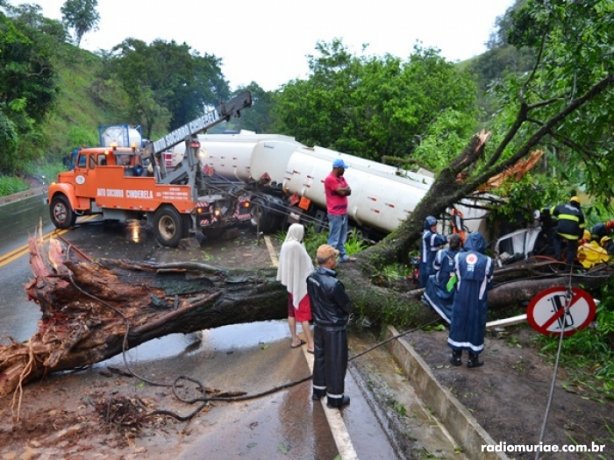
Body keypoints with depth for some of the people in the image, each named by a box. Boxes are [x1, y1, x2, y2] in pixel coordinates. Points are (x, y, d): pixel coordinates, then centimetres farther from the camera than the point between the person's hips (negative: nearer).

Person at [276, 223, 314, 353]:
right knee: (304, 314, -2)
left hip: (290, 283, 8)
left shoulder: (285, 245, 2)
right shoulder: (296, 246, -24)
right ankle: (310, 344, 6)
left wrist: (287, 280, 18)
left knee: (292, 312, 15)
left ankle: (295, 340, 26)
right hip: (301, 285, -8)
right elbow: (305, 266, -18)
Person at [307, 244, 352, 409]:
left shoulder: (311, 278, -8)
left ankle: (318, 390, 39)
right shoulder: (334, 284, -31)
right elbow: (347, 307, -17)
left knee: (320, 357, 22)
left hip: (319, 324, 7)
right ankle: (335, 397, 24)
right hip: (334, 328, -7)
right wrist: (343, 315, 4)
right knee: (336, 362, 9)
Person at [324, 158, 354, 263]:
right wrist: (344, 188, 2)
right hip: (335, 214, -9)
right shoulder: (330, 179, -15)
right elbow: (342, 192, -19)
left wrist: (342, 189, -11)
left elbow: (349, 191, 7)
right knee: (334, 238, -7)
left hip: (343, 213, 9)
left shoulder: (341, 178, 15)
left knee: (342, 237, 18)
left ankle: (343, 256, 27)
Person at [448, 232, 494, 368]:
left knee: (458, 324, 13)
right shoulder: (487, 261, -10)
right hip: (478, 300, -1)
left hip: (461, 298, 2)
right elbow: (488, 281, 2)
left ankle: (456, 356, 21)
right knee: (476, 326, 11)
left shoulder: (458, 257, -5)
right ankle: (473, 358, 20)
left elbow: (456, 276, 5)